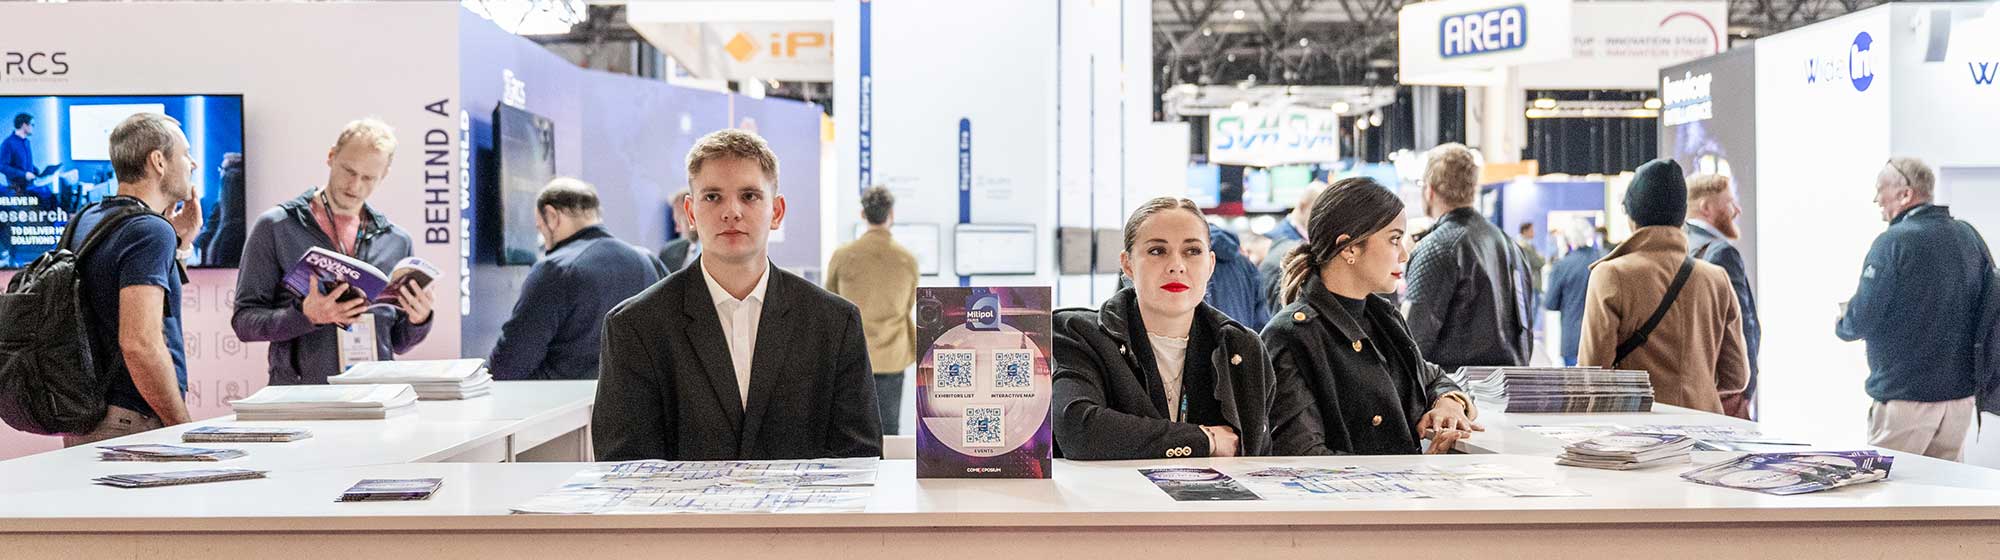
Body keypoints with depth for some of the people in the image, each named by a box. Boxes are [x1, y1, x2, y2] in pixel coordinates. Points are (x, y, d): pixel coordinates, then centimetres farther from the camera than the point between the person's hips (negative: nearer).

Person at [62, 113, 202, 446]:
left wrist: (180, 241, 18)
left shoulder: (87, 220, 14)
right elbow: (139, 342, -24)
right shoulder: (151, 231, -15)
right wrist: (187, 431, -18)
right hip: (135, 424, -10)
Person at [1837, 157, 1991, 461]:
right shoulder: (1970, 236, 6)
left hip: (1906, 399, -7)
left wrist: (1841, 324, 6)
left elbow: (1861, 320, -16)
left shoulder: (1893, 242, -15)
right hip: (1961, 393, 7)